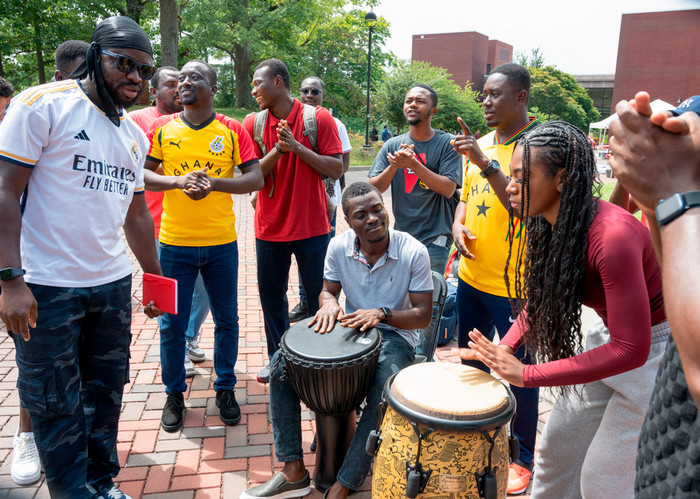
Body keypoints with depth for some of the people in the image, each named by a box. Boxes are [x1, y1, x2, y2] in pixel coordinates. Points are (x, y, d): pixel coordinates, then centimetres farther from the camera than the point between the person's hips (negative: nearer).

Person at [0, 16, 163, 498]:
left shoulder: (136, 135, 12)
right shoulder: (43, 105, -6)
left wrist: (156, 277, 19)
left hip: (114, 286, 6)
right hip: (47, 289, -5)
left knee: (106, 394, 16)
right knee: (57, 407, 7)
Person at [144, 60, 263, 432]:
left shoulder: (232, 130, 0)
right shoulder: (162, 129, 3)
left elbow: (256, 179, -5)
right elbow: (139, 175, 1)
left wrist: (215, 183, -20)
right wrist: (179, 180, -16)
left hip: (222, 244, 0)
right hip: (174, 243, 1)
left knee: (227, 320, 10)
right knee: (172, 324, 7)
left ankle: (225, 388, 28)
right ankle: (174, 393, 27)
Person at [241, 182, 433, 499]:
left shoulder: (413, 252, -15)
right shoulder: (339, 247, -6)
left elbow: (423, 315, -12)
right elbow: (328, 290, 7)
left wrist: (382, 313, -30)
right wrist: (329, 301, -18)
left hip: (394, 335, -4)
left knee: (386, 394, -35)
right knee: (281, 362, -13)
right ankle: (293, 472, -8)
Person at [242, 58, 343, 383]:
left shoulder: (318, 118, -5)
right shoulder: (253, 123, 3)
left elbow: (336, 170, -9)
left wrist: (298, 147, -19)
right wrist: (278, 150, -18)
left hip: (312, 227, -3)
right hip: (270, 228, 3)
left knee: (320, 297, 7)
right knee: (271, 296, 12)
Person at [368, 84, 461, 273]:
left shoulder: (447, 143, -3)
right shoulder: (392, 145, 6)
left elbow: (448, 189, -14)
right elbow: (373, 189, 0)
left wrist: (413, 164, -23)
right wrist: (394, 166, -18)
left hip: (434, 238, -4)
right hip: (400, 235, 4)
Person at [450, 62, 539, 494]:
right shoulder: (481, 143, 9)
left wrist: (486, 163, -27)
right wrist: (458, 225, -1)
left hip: (515, 284, -7)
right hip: (472, 276, 7)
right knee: (472, 359, 21)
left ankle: (523, 457, 27)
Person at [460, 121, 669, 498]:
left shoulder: (612, 234, -34)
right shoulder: (546, 225, -9)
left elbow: (631, 349, -32)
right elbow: (539, 296, 7)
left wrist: (527, 375, -30)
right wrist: (505, 348, -9)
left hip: (654, 350, -7)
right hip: (609, 336, 8)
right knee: (557, 445, 16)